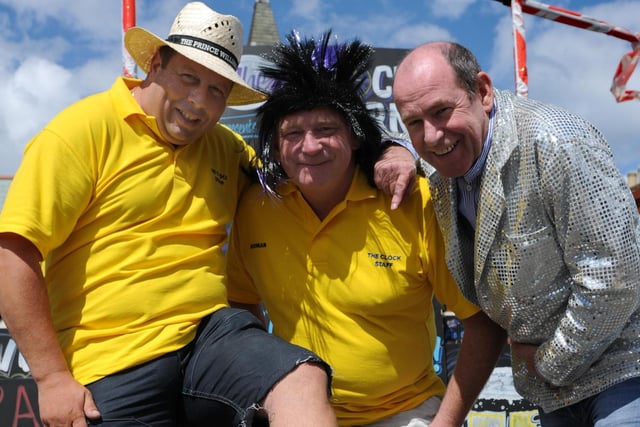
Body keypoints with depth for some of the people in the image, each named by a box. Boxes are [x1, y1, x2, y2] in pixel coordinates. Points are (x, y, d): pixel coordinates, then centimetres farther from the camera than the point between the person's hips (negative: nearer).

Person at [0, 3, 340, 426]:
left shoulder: (227, 148, 13)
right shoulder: (85, 129, -4)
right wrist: (52, 377, -11)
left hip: (212, 332, 4)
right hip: (117, 362, -4)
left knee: (305, 382, -21)